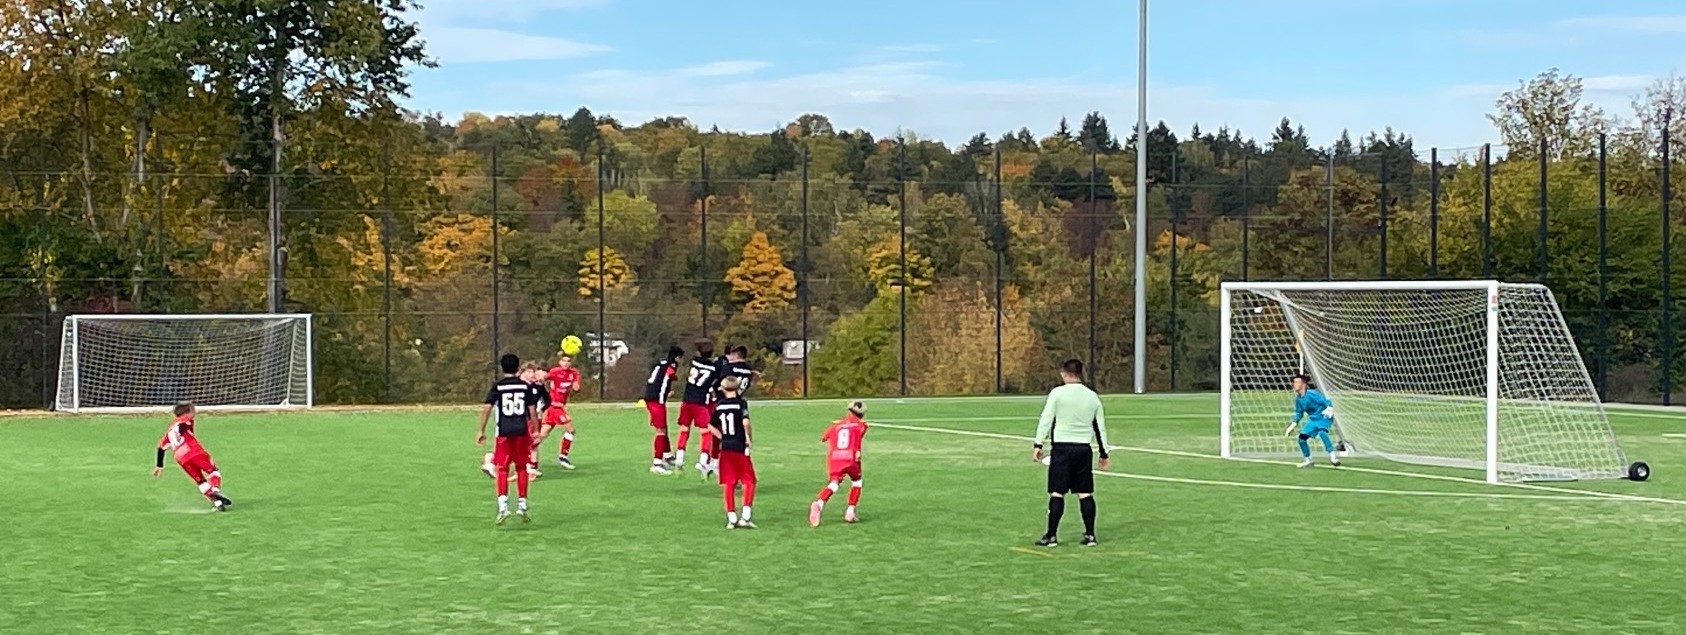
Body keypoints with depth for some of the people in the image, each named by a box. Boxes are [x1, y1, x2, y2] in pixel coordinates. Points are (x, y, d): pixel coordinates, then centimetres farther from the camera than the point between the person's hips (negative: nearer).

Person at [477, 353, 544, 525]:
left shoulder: (497, 386, -1)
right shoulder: (526, 386, 3)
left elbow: (487, 408, -8)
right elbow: (532, 410, 3)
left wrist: (481, 431, -3)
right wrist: (536, 431, 12)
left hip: (503, 432, -1)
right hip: (522, 431, 1)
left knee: (502, 469, 2)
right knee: (521, 467, 13)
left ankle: (503, 506, -13)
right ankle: (522, 506, 16)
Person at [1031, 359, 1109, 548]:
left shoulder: (1058, 393, -4)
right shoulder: (1092, 396, 9)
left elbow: (1046, 420, -7)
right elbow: (1100, 427, 16)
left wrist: (1038, 445, -4)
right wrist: (1104, 453, 23)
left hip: (1062, 447, -4)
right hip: (1084, 447, 4)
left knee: (1057, 493, -2)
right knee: (1085, 493, 7)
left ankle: (1051, 536, -1)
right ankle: (1089, 535, 8)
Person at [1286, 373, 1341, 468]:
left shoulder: (1311, 394, -21)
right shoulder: (1298, 398, 2)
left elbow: (1326, 402, -22)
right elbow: (1299, 413, 16)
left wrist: (1329, 409, -41)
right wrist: (1293, 425, 10)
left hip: (1323, 417, -8)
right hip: (1313, 419, 8)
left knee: (1321, 432, -35)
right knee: (1302, 437, 0)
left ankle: (1333, 456, -36)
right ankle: (1307, 460, 19)